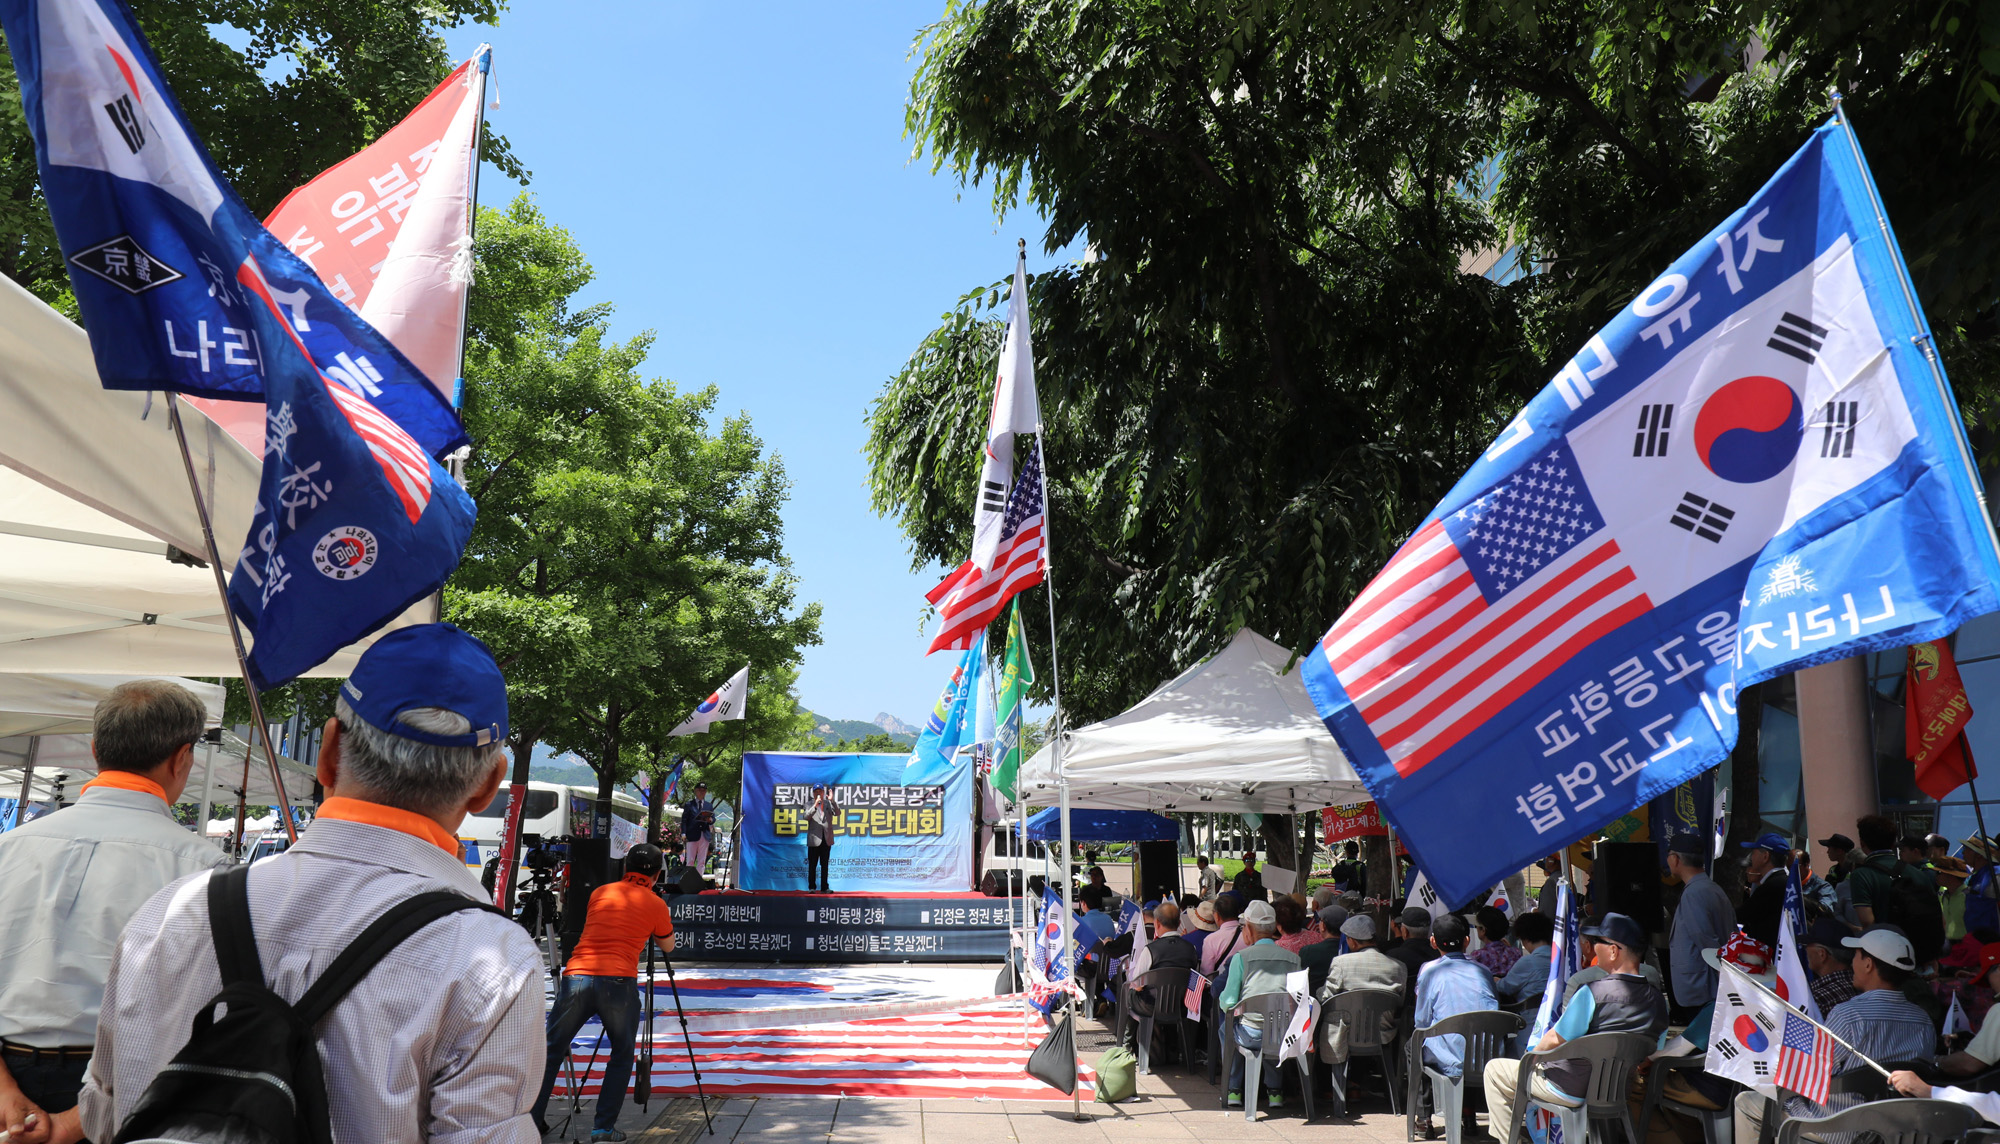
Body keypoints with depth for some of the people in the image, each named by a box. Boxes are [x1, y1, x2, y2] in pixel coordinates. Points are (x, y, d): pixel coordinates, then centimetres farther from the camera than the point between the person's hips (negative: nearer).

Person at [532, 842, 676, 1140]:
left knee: (551, 1051, 15)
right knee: (622, 1055, 14)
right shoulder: (656, 904, 11)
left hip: (576, 977, 2)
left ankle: (531, 1120, 15)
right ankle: (603, 1127, 9)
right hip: (619, 982, -2)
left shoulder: (600, 893, 19)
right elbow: (667, 947, 26)